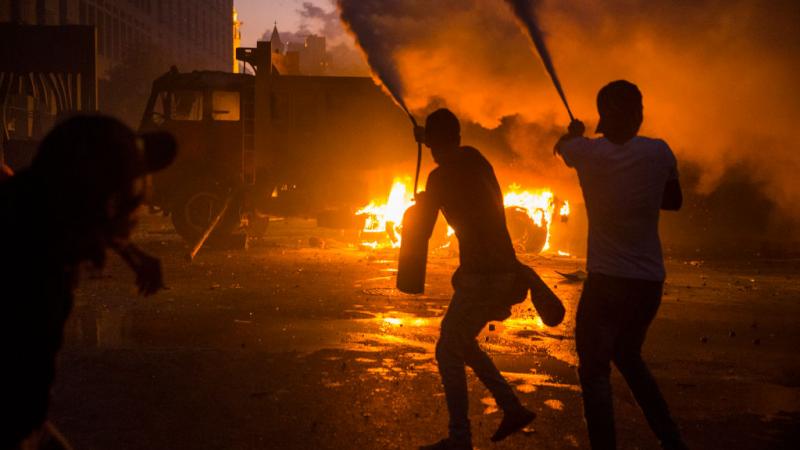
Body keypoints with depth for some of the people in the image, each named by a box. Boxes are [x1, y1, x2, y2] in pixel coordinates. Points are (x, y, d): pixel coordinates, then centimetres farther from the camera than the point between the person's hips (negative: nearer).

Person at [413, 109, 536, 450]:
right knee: (462, 344, 21)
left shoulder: (440, 177, -12)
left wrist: (420, 204, 18)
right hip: (504, 269, 8)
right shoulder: (475, 159, 8)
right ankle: (513, 409, 21)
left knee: (448, 352, 1)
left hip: (482, 275, -8)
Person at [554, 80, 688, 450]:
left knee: (594, 371, 1)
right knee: (628, 358, 24)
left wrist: (574, 132, 39)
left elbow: (561, 146, 18)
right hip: (650, 281, 4)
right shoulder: (659, 152, -3)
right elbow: (674, 201, 15)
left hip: (605, 280, -4)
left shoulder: (588, 152, -7)